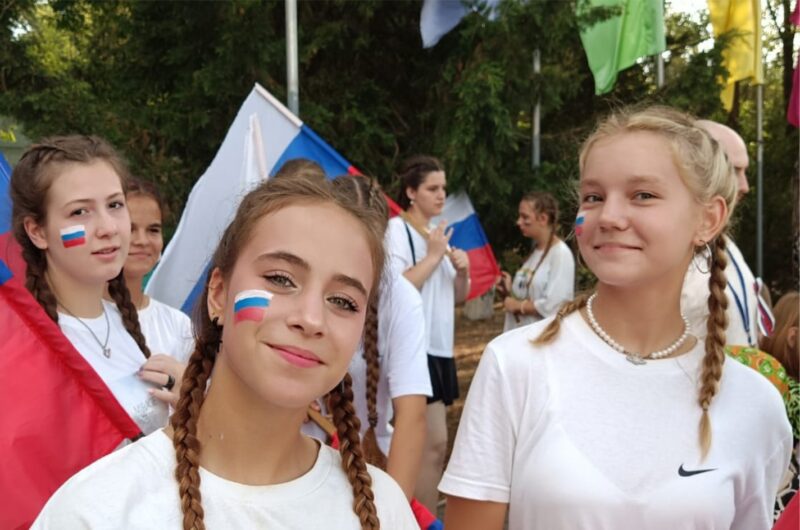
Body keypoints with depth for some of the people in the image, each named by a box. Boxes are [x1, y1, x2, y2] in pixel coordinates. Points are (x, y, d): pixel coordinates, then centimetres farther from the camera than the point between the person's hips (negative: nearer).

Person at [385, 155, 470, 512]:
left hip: (440, 347, 9)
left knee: (423, 442, 11)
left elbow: (458, 297, 19)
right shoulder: (397, 229, -8)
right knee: (434, 442, -12)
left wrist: (462, 272, 0)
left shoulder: (438, 232, 16)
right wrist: (434, 255, -16)